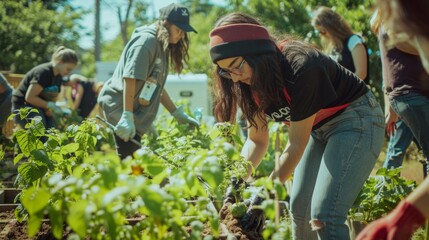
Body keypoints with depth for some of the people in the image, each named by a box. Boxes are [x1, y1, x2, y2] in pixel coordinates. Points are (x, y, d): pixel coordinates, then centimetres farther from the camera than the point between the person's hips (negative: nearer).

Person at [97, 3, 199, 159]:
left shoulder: (161, 46, 16)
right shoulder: (147, 40, -13)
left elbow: (156, 86, 20)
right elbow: (130, 78, -21)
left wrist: (178, 114, 19)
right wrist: (127, 117, -27)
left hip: (136, 115, 10)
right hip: (120, 109, -10)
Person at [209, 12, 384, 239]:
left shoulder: (301, 67, -32)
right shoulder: (253, 80, -10)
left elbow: (296, 144, -25)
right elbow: (257, 140, -2)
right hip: (319, 126, 8)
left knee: (323, 215, -18)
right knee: (299, 207, 10)